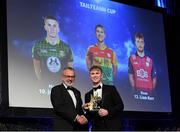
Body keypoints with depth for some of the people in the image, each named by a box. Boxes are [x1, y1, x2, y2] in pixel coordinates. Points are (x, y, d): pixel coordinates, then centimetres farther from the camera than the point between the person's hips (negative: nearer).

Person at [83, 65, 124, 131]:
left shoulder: (111, 89, 5)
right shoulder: (88, 95, 13)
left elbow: (120, 106, -1)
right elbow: (89, 117, 13)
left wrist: (108, 112, -14)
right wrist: (86, 109, -8)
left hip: (112, 127, -2)